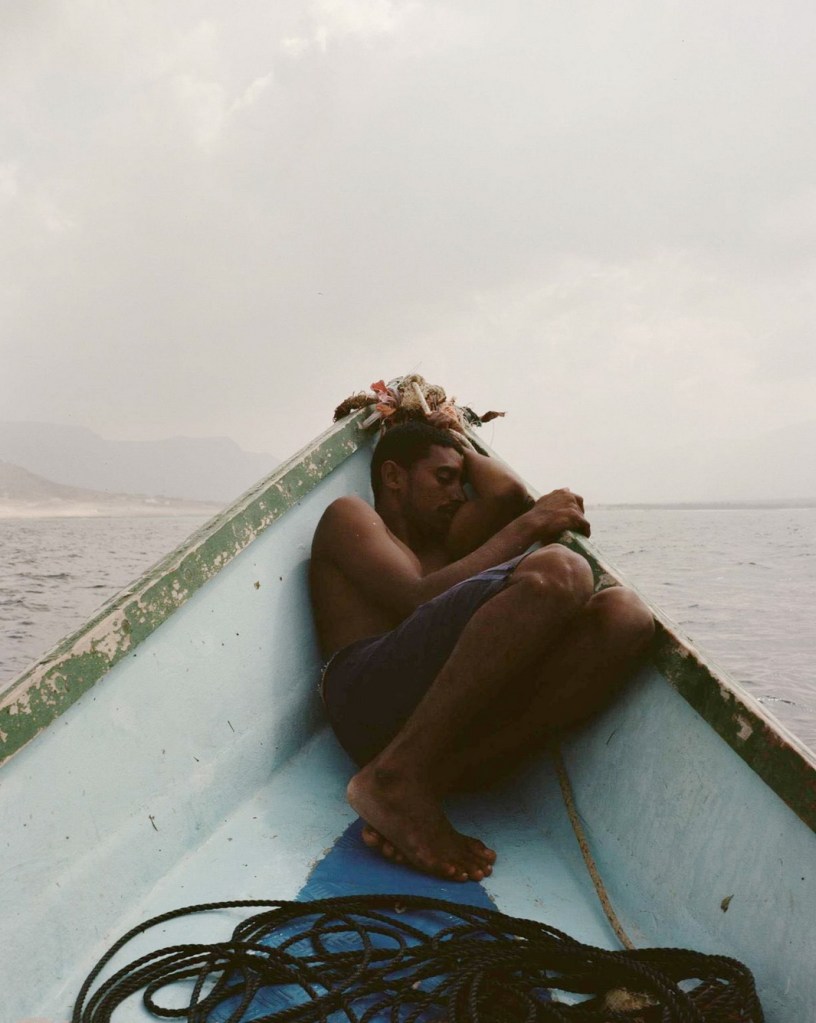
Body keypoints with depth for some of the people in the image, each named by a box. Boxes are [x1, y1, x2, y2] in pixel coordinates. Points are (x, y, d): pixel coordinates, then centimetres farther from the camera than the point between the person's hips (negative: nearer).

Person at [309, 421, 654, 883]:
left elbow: (508, 492, 21)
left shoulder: (441, 545, 39)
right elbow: (419, 600, 0)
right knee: (557, 571, -27)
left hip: (457, 716, 7)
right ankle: (398, 778, -25)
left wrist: (459, 445, 40)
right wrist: (528, 525, 3)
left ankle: (435, 777, -28)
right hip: (371, 693, -6)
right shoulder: (349, 515, 20)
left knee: (624, 612, -16)